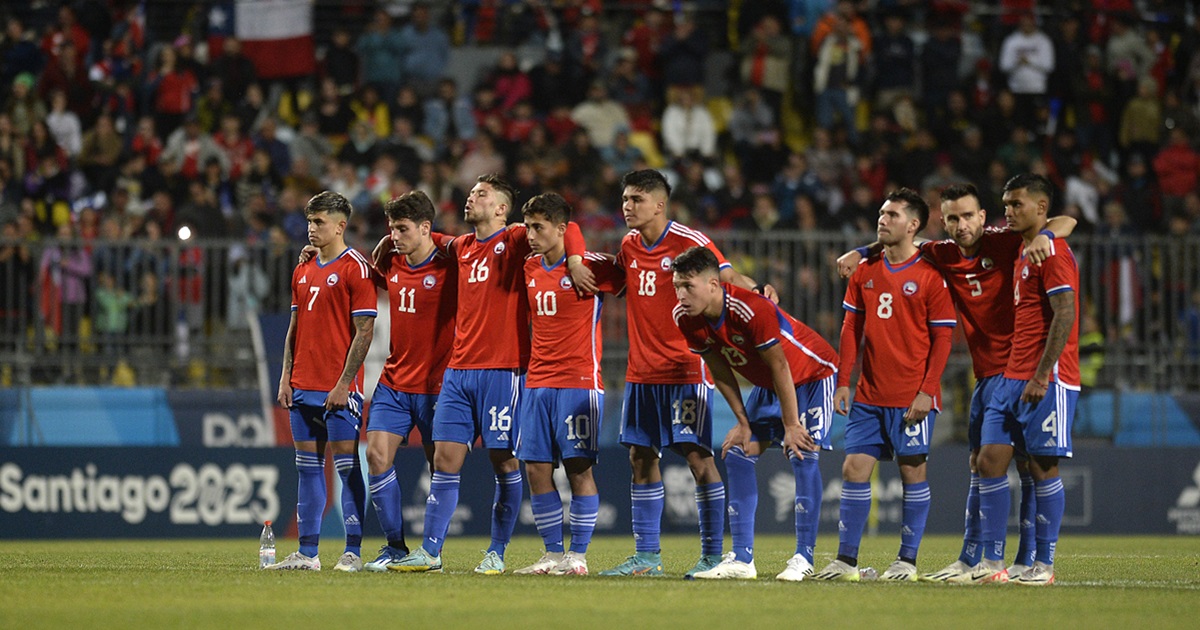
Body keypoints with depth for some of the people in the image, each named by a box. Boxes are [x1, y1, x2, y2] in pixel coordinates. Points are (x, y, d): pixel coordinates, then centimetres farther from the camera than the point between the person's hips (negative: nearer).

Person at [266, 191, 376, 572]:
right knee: (308, 466, 7)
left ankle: (353, 552, -2)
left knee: (347, 465, -5)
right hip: (303, 385, 7)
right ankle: (307, 552, 10)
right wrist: (286, 377, 10)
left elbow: (364, 331, -11)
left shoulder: (355, 269, -7)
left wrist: (344, 383, -15)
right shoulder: (303, 271, 15)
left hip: (339, 388, -7)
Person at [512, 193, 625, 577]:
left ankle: (577, 556, -1)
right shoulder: (530, 269, 11)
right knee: (536, 469, 2)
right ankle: (553, 554, 9)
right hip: (537, 382, 6)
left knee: (578, 467, -6)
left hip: (579, 382, -6)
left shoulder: (591, 267, -7)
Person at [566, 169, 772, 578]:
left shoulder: (687, 241, -10)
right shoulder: (629, 246, 10)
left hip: (685, 370, -7)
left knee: (698, 456, -9)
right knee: (641, 458, 8)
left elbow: (727, 276, -15)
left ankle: (712, 556, -6)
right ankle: (646, 556, 14)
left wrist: (758, 290, -35)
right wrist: (576, 264, 11)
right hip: (641, 372, 7)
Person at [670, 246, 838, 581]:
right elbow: (720, 371, -2)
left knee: (802, 455, -20)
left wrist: (791, 426, -22)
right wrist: (743, 423, -2)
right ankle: (741, 559, 1)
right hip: (767, 385, 8)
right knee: (737, 455, -1)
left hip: (813, 377, -8)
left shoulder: (752, 309, -36)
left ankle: (804, 558, -15)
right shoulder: (686, 319, -15)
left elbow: (780, 367, -28)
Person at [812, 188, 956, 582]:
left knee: (912, 471, 0)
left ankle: (908, 561, 8)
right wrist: (843, 381, 6)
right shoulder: (865, 272, 10)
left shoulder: (930, 275, -6)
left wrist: (927, 391, -13)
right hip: (869, 394, 5)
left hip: (912, 398, -5)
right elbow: (852, 328, 13)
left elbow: (942, 338, -6)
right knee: (855, 468, 1)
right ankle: (846, 561, 5)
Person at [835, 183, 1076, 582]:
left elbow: (1065, 222, -11)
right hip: (987, 373, 6)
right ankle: (969, 562, 14)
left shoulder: (1004, 243, -8)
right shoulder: (942, 255, 6)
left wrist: (1044, 235, -31)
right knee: (980, 463, 10)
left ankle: (1029, 561, -4)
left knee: (1027, 461, -7)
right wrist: (860, 252, 7)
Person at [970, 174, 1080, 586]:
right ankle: (991, 563, 4)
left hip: (1048, 380, -9)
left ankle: (1044, 565, 2)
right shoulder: (1025, 253, 19)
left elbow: (1065, 315, -19)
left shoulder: (1052, 251, -10)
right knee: (990, 461, 2)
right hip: (1014, 378, 9)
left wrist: (1041, 375, -22)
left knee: (1042, 468, -4)